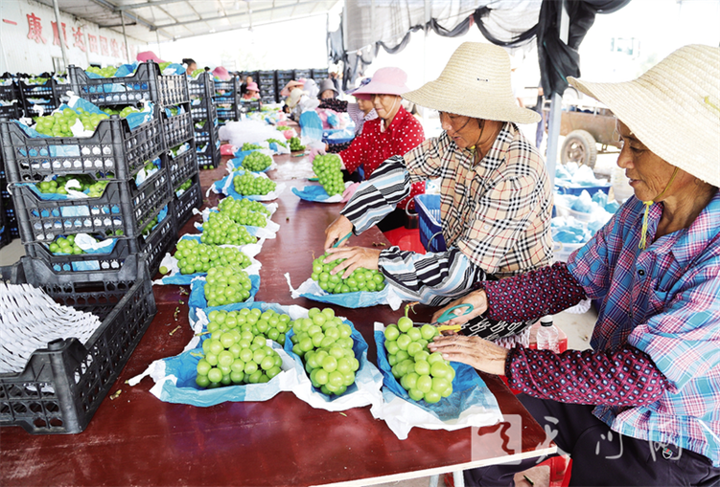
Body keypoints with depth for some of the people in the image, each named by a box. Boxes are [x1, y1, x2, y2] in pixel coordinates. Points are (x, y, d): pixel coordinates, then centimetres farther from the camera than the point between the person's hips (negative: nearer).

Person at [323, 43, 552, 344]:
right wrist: (348, 219, -10)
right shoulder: (460, 139, -9)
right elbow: (402, 169, 0)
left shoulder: (515, 177, -32)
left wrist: (379, 259, -29)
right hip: (472, 268, 7)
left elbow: (464, 268, -33)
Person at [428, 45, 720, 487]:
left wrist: (510, 361, -28)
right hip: (607, 395, 6)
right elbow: (573, 279, 1)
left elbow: (642, 375, -31)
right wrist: (485, 298, -11)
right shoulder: (641, 211, -6)